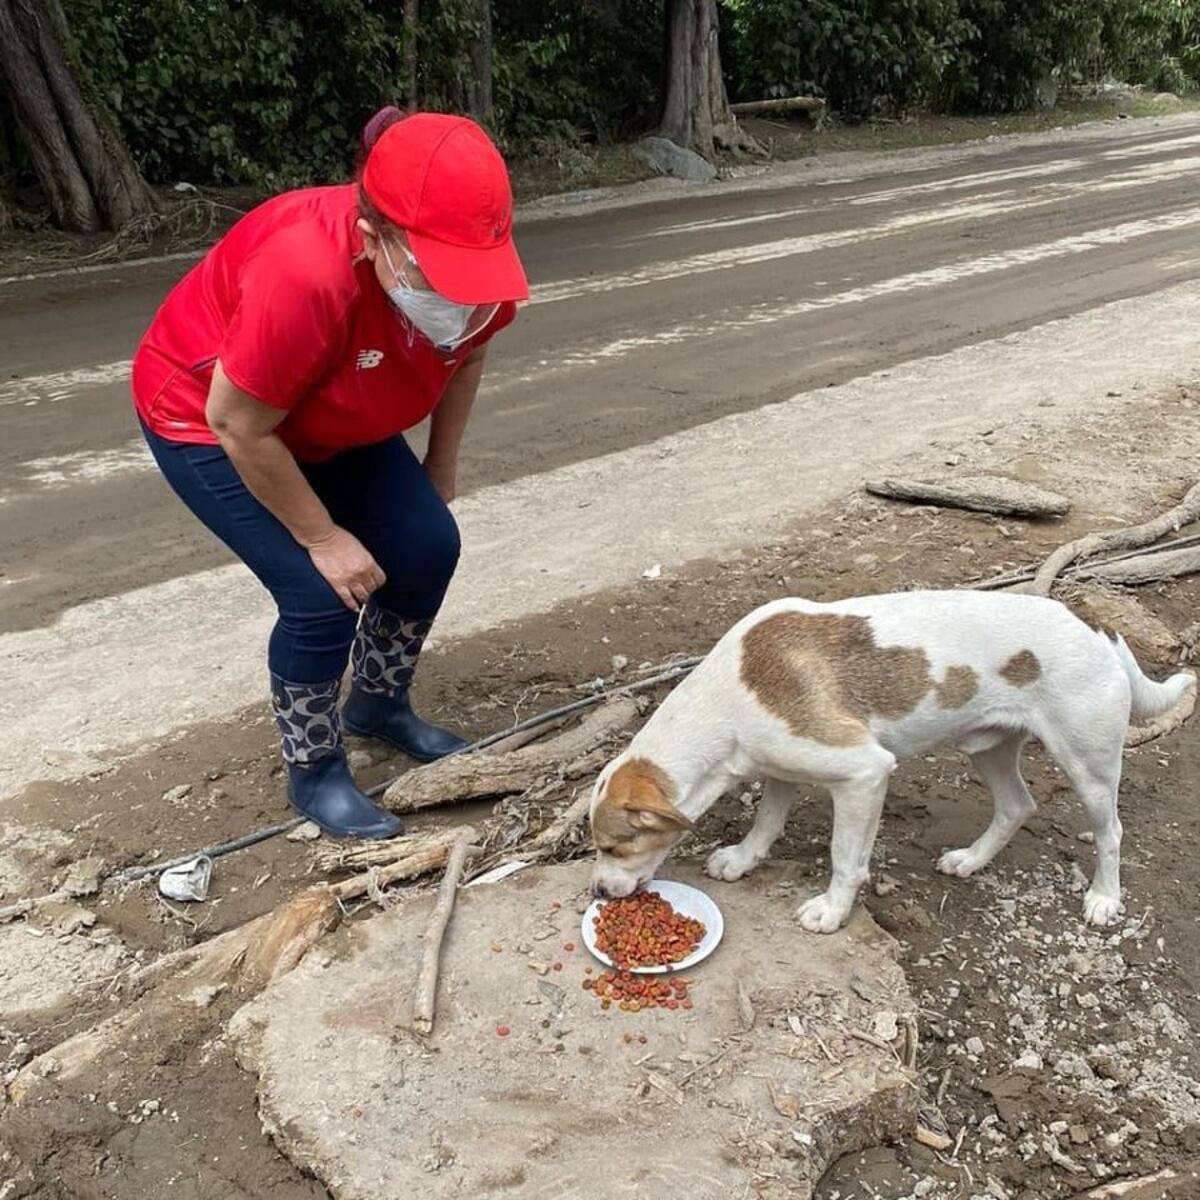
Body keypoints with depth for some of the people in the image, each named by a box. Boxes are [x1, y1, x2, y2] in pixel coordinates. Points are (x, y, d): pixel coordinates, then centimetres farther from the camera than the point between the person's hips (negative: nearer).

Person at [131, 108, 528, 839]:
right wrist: (322, 537, -20)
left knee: (428, 547, -1)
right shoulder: (307, 274, -42)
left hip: (330, 418, 6)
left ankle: (380, 706, 25)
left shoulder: (473, 265, -24)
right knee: (322, 593, -15)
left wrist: (440, 470, 6)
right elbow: (240, 428, -30)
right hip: (205, 415, -6)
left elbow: (467, 353, 0)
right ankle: (315, 773, 10)